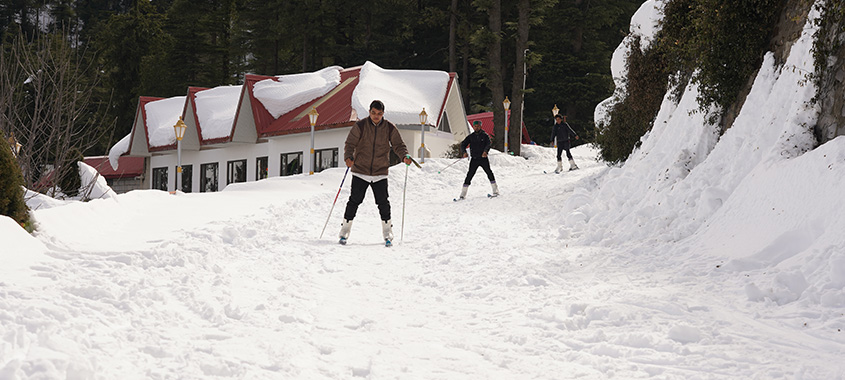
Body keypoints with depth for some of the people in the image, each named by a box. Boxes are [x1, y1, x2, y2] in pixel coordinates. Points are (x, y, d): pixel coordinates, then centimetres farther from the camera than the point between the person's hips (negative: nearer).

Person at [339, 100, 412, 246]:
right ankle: (345, 230, 9)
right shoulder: (360, 126, -3)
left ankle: (387, 233, 8)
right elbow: (350, 144, -2)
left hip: (380, 173, 1)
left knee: (383, 202, -3)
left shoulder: (390, 128, 2)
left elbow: (398, 145, 7)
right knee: (355, 200, -3)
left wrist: (405, 155, -13)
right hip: (360, 171, -1)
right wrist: (348, 157, -21)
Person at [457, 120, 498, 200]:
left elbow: (488, 144, -12)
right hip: (474, 159, 1)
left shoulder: (485, 135, 3)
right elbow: (463, 144, 6)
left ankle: (495, 191, -6)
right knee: (470, 174, -6)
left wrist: (485, 151, -33)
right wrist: (464, 152, -15)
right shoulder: (471, 136, 9)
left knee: (489, 172, -13)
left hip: (483, 158, -1)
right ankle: (463, 194, -6)